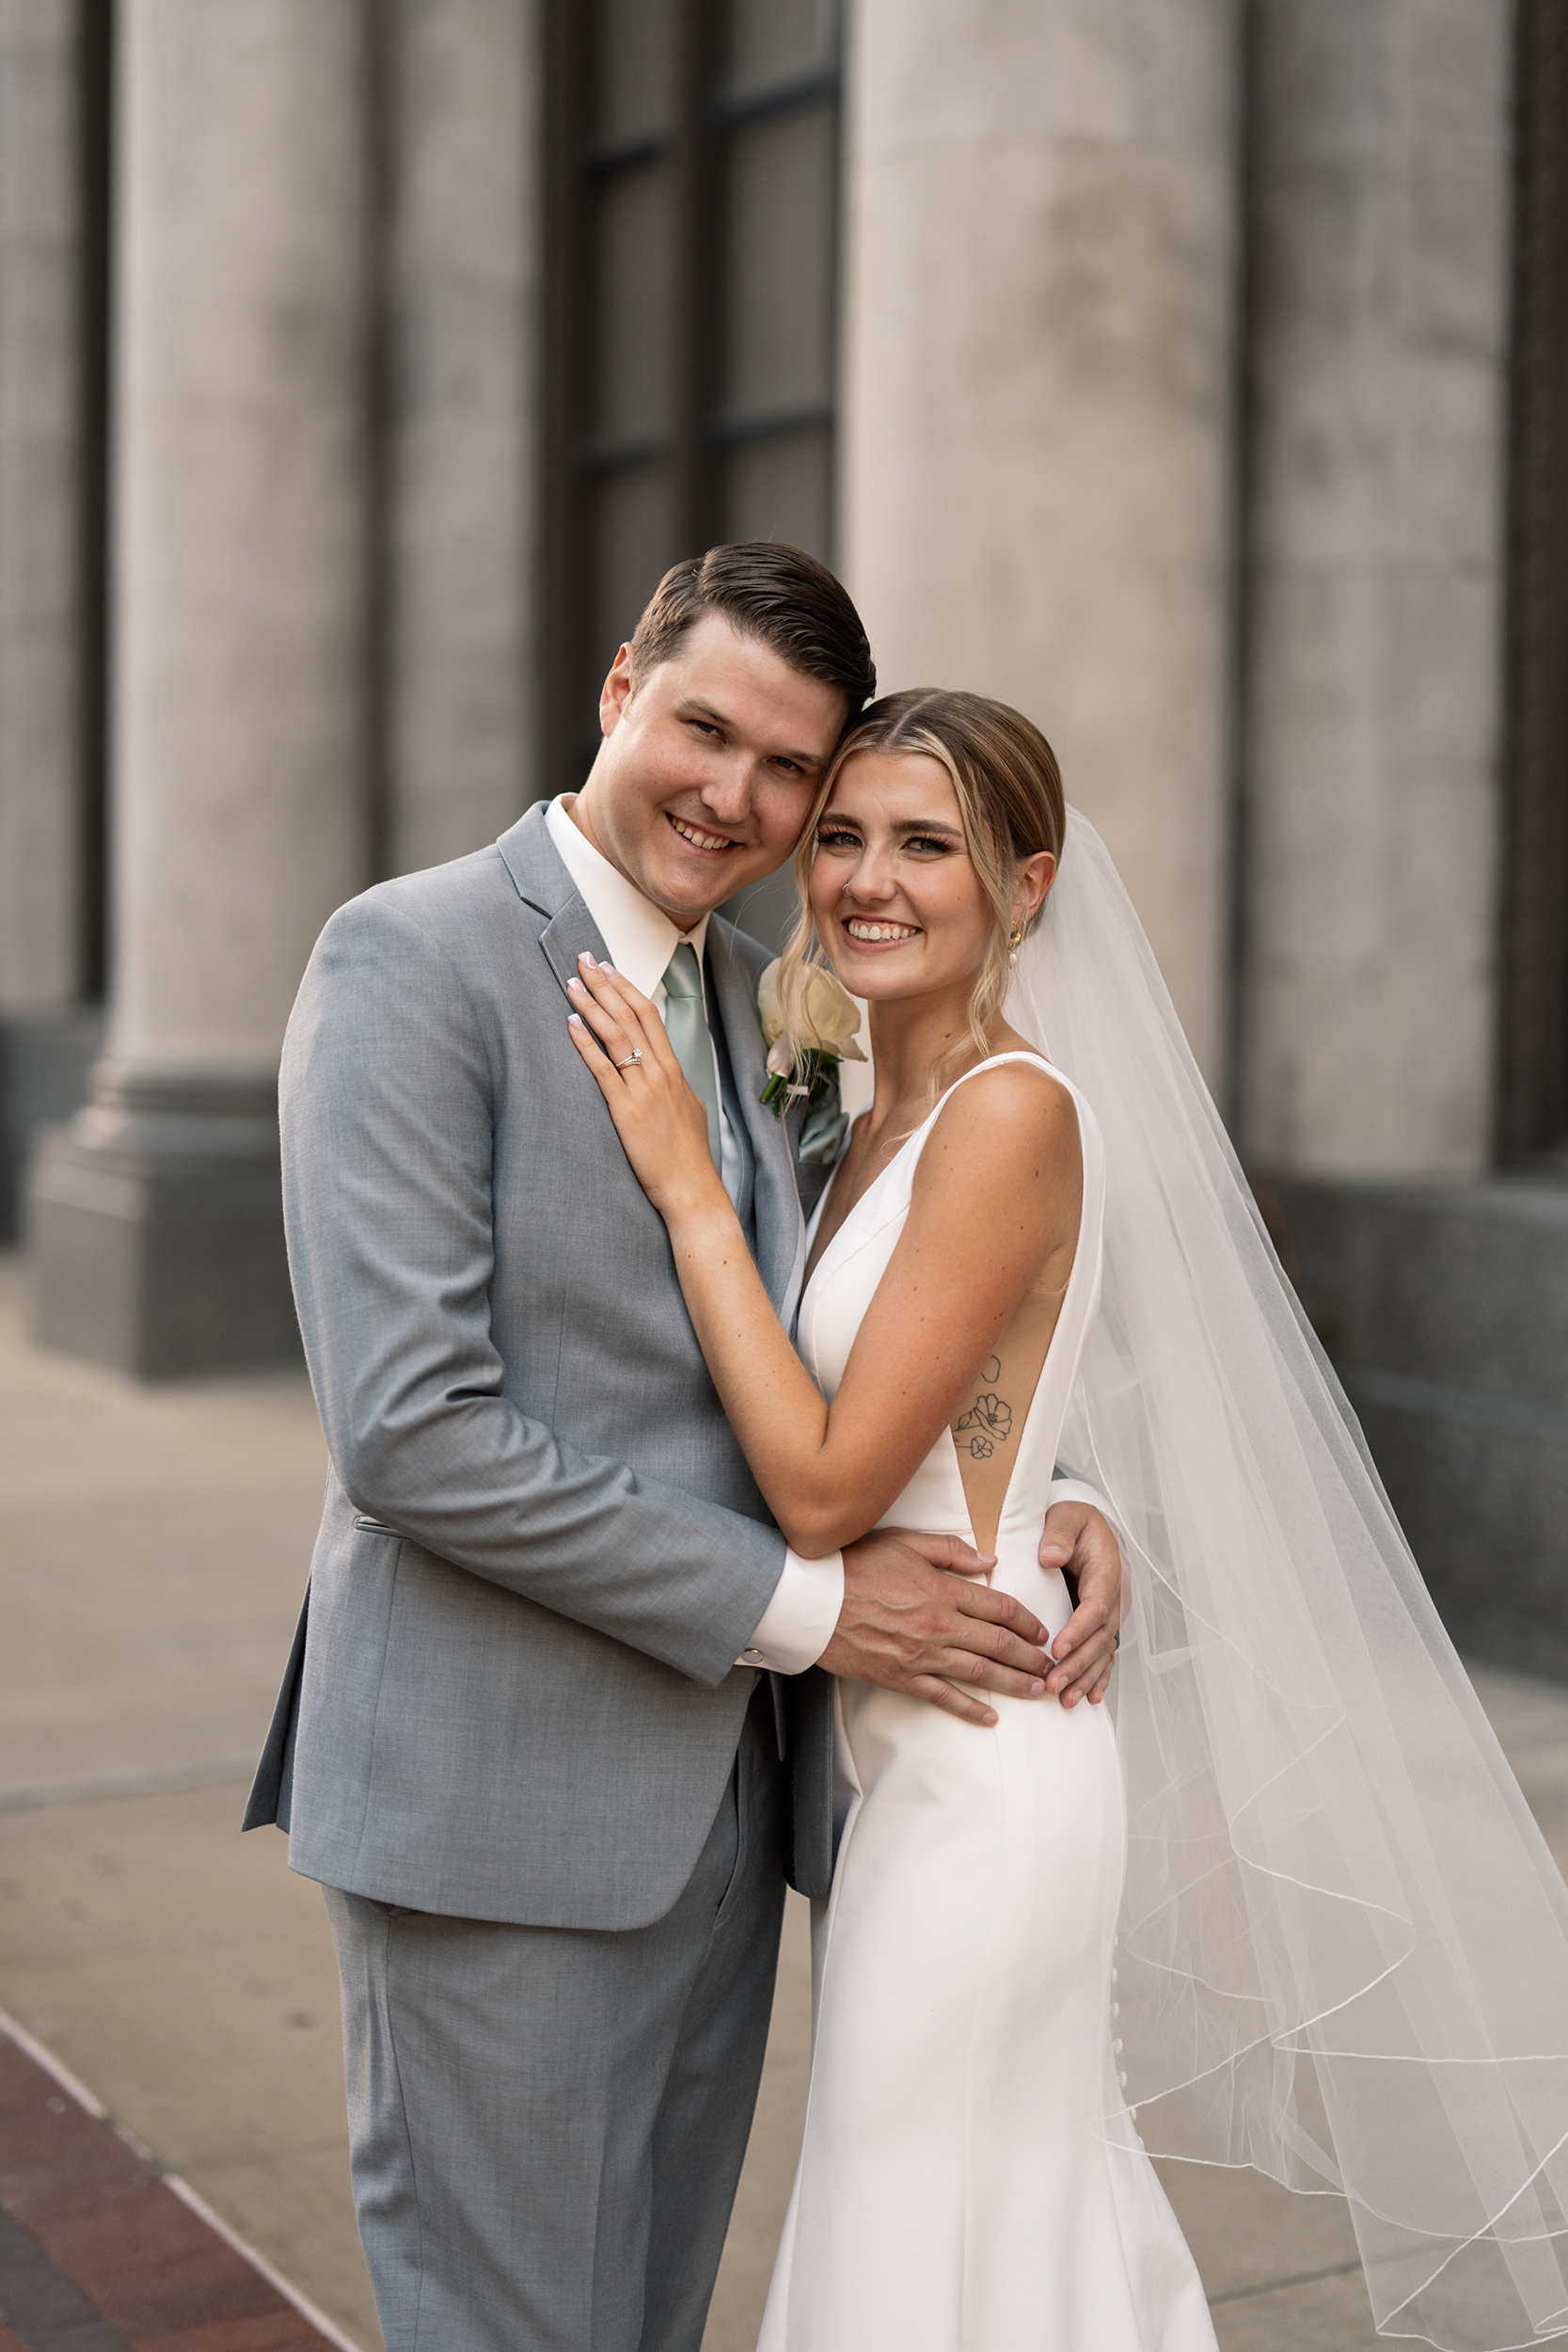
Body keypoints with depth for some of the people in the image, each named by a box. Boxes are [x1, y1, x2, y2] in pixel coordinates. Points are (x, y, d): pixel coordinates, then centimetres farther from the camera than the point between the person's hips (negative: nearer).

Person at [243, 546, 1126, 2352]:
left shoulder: (765, 1006, 12)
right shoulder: (412, 961, -11)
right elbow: (408, 1428, -20)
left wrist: (1053, 1501, -3)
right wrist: (801, 1604, -16)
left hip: (724, 1790, 7)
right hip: (500, 1808, -7)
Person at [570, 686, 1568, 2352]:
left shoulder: (1013, 1110, -17)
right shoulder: (876, 1128, 9)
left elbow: (826, 1483, -20)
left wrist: (687, 1183, -18)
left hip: (971, 1775, -9)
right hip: (909, 1758, 9)